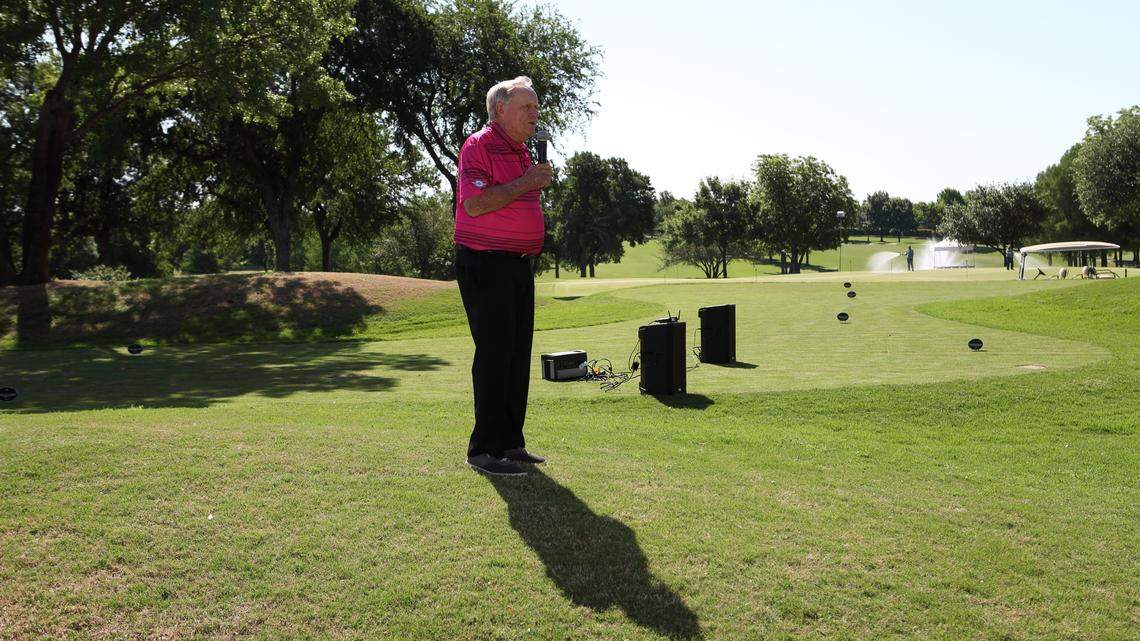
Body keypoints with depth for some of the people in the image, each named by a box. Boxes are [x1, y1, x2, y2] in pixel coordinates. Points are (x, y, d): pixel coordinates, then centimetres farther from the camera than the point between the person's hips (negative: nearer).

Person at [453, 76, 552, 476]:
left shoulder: (521, 152, 19)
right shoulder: (478, 146, -8)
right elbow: (475, 203, -22)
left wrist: (535, 238, 17)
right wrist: (527, 183, -16)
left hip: (519, 264, 9)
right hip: (485, 263, -9)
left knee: (518, 354, 9)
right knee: (494, 353, -9)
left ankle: (510, 443, 18)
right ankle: (485, 449, -1)